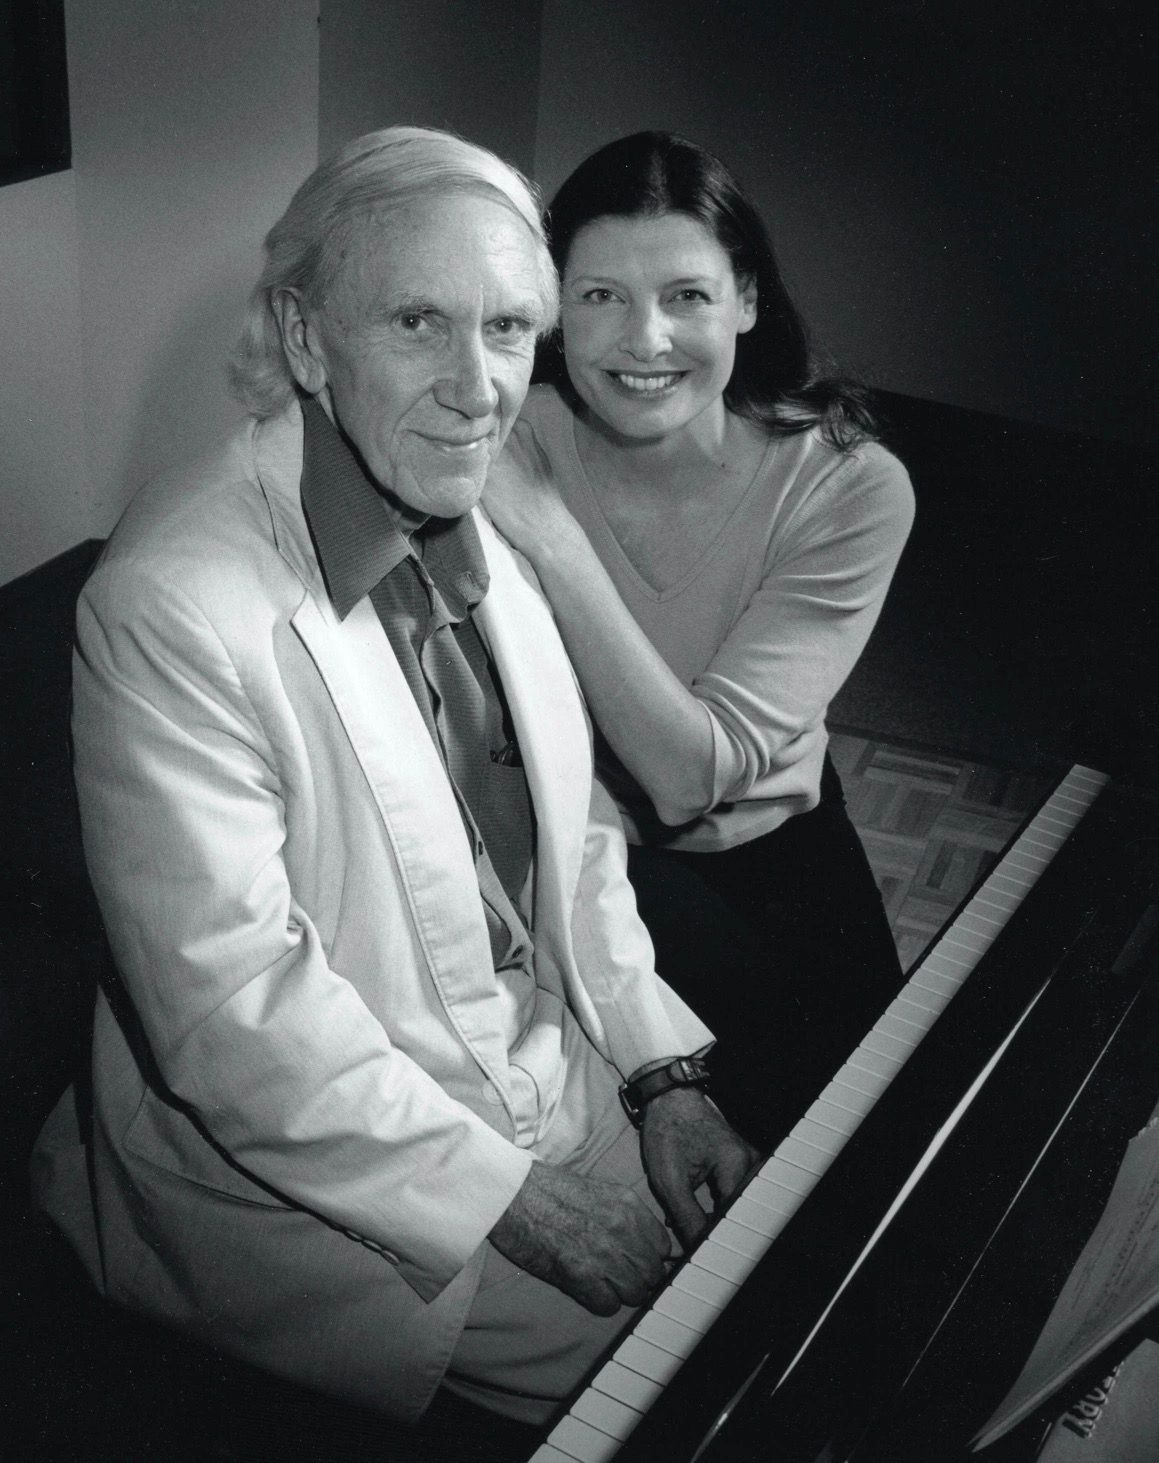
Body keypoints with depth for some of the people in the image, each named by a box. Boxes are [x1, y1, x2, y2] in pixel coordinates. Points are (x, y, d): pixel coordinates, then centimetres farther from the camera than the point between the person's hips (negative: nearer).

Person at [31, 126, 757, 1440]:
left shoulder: (472, 528, 0)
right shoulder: (171, 611, -25)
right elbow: (236, 1019, -24)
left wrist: (665, 1073, 1)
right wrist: (508, 1195, -18)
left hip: (543, 1080, 7)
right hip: (315, 1173, -7)